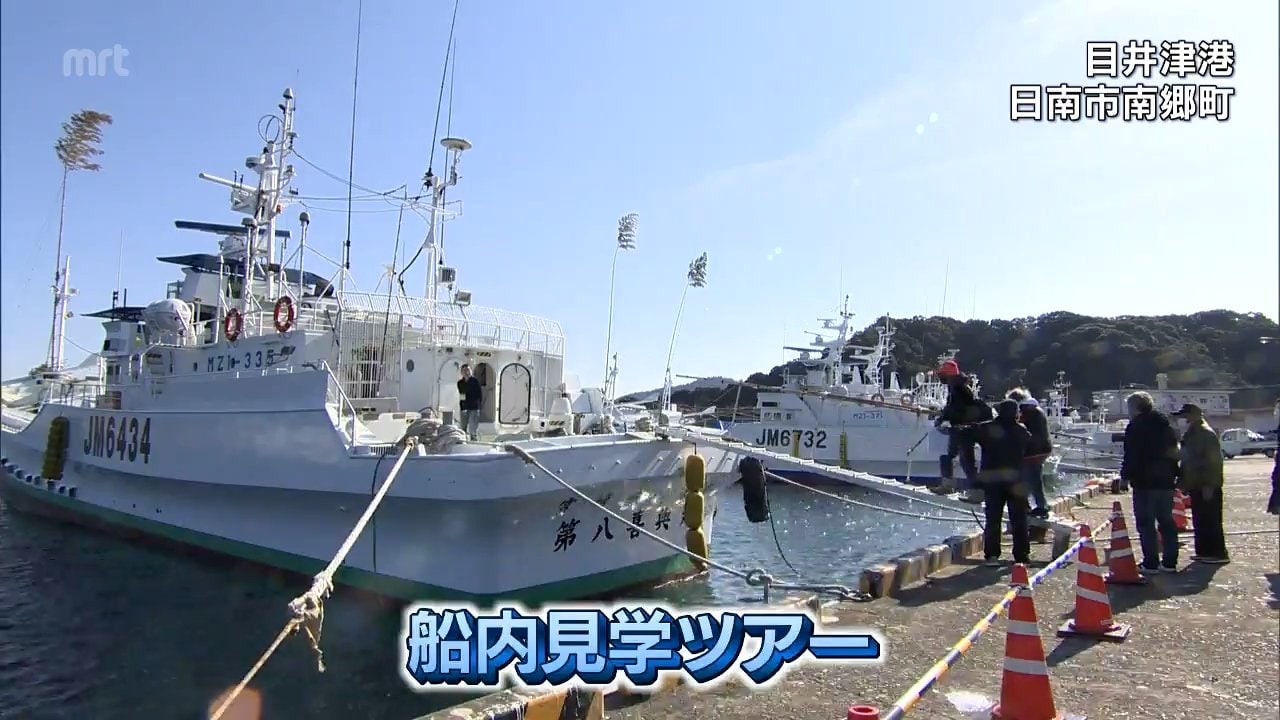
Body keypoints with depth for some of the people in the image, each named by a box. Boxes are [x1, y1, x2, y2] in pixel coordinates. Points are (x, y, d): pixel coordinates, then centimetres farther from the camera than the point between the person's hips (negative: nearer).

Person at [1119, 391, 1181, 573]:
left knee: (1146, 523, -4)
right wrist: (1174, 475, 22)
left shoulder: (1135, 426, -10)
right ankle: (1169, 561, 17)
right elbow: (1174, 452, 18)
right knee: (1166, 521, 13)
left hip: (1145, 482, -8)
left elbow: (1130, 455, -16)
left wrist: (1125, 476, -9)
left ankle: (1151, 563, -5)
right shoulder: (1165, 425, 15)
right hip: (1166, 481, 8)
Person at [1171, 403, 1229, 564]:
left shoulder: (1206, 434, -14)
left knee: (1211, 521, -5)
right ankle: (1204, 551, 19)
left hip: (1207, 488, -9)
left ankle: (1217, 553, 0)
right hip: (1196, 486, 9)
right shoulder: (1190, 434, 15)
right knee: (1200, 521, 13)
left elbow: (1213, 461, -19)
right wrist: (1183, 482, 18)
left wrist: (1208, 485, -21)